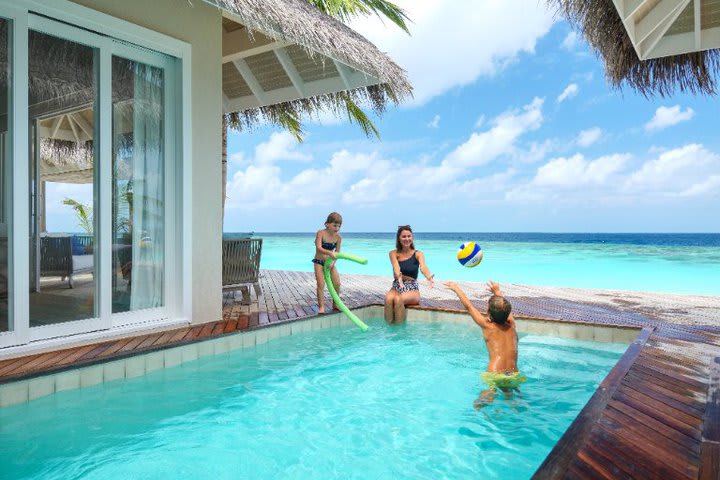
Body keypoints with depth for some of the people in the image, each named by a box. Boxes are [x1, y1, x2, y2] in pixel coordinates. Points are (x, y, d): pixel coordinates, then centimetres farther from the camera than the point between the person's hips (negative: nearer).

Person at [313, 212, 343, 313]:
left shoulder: (338, 237, -6)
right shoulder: (321, 233, -17)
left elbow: (337, 252, -4)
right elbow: (318, 248, -29)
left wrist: (333, 262, -22)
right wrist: (330, 253, -44)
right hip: (319, 262, -4)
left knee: (337, 283, -1)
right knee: (321, 284, -12)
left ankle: (335, 304, 17)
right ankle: (321, 306, -3)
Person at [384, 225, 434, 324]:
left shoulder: (418, 254, 1)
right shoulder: (394, 253, 4)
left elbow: (423, 267, -19)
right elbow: (396, 267, -17)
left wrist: (429, 277, -43)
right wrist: (399, 277, -41)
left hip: (412, 289, -1)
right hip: (396, 287, 1)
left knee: (398, 299, -34)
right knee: (388, 298, -33)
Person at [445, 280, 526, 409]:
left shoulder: (488, 326, 2)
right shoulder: (511, 326, 12)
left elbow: (468, 306, 13)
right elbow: (505, 309, 33)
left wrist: (455, 288, 26)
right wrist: (497, 292, 50)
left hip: (494, 375, -5)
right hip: (514, 376, 5)